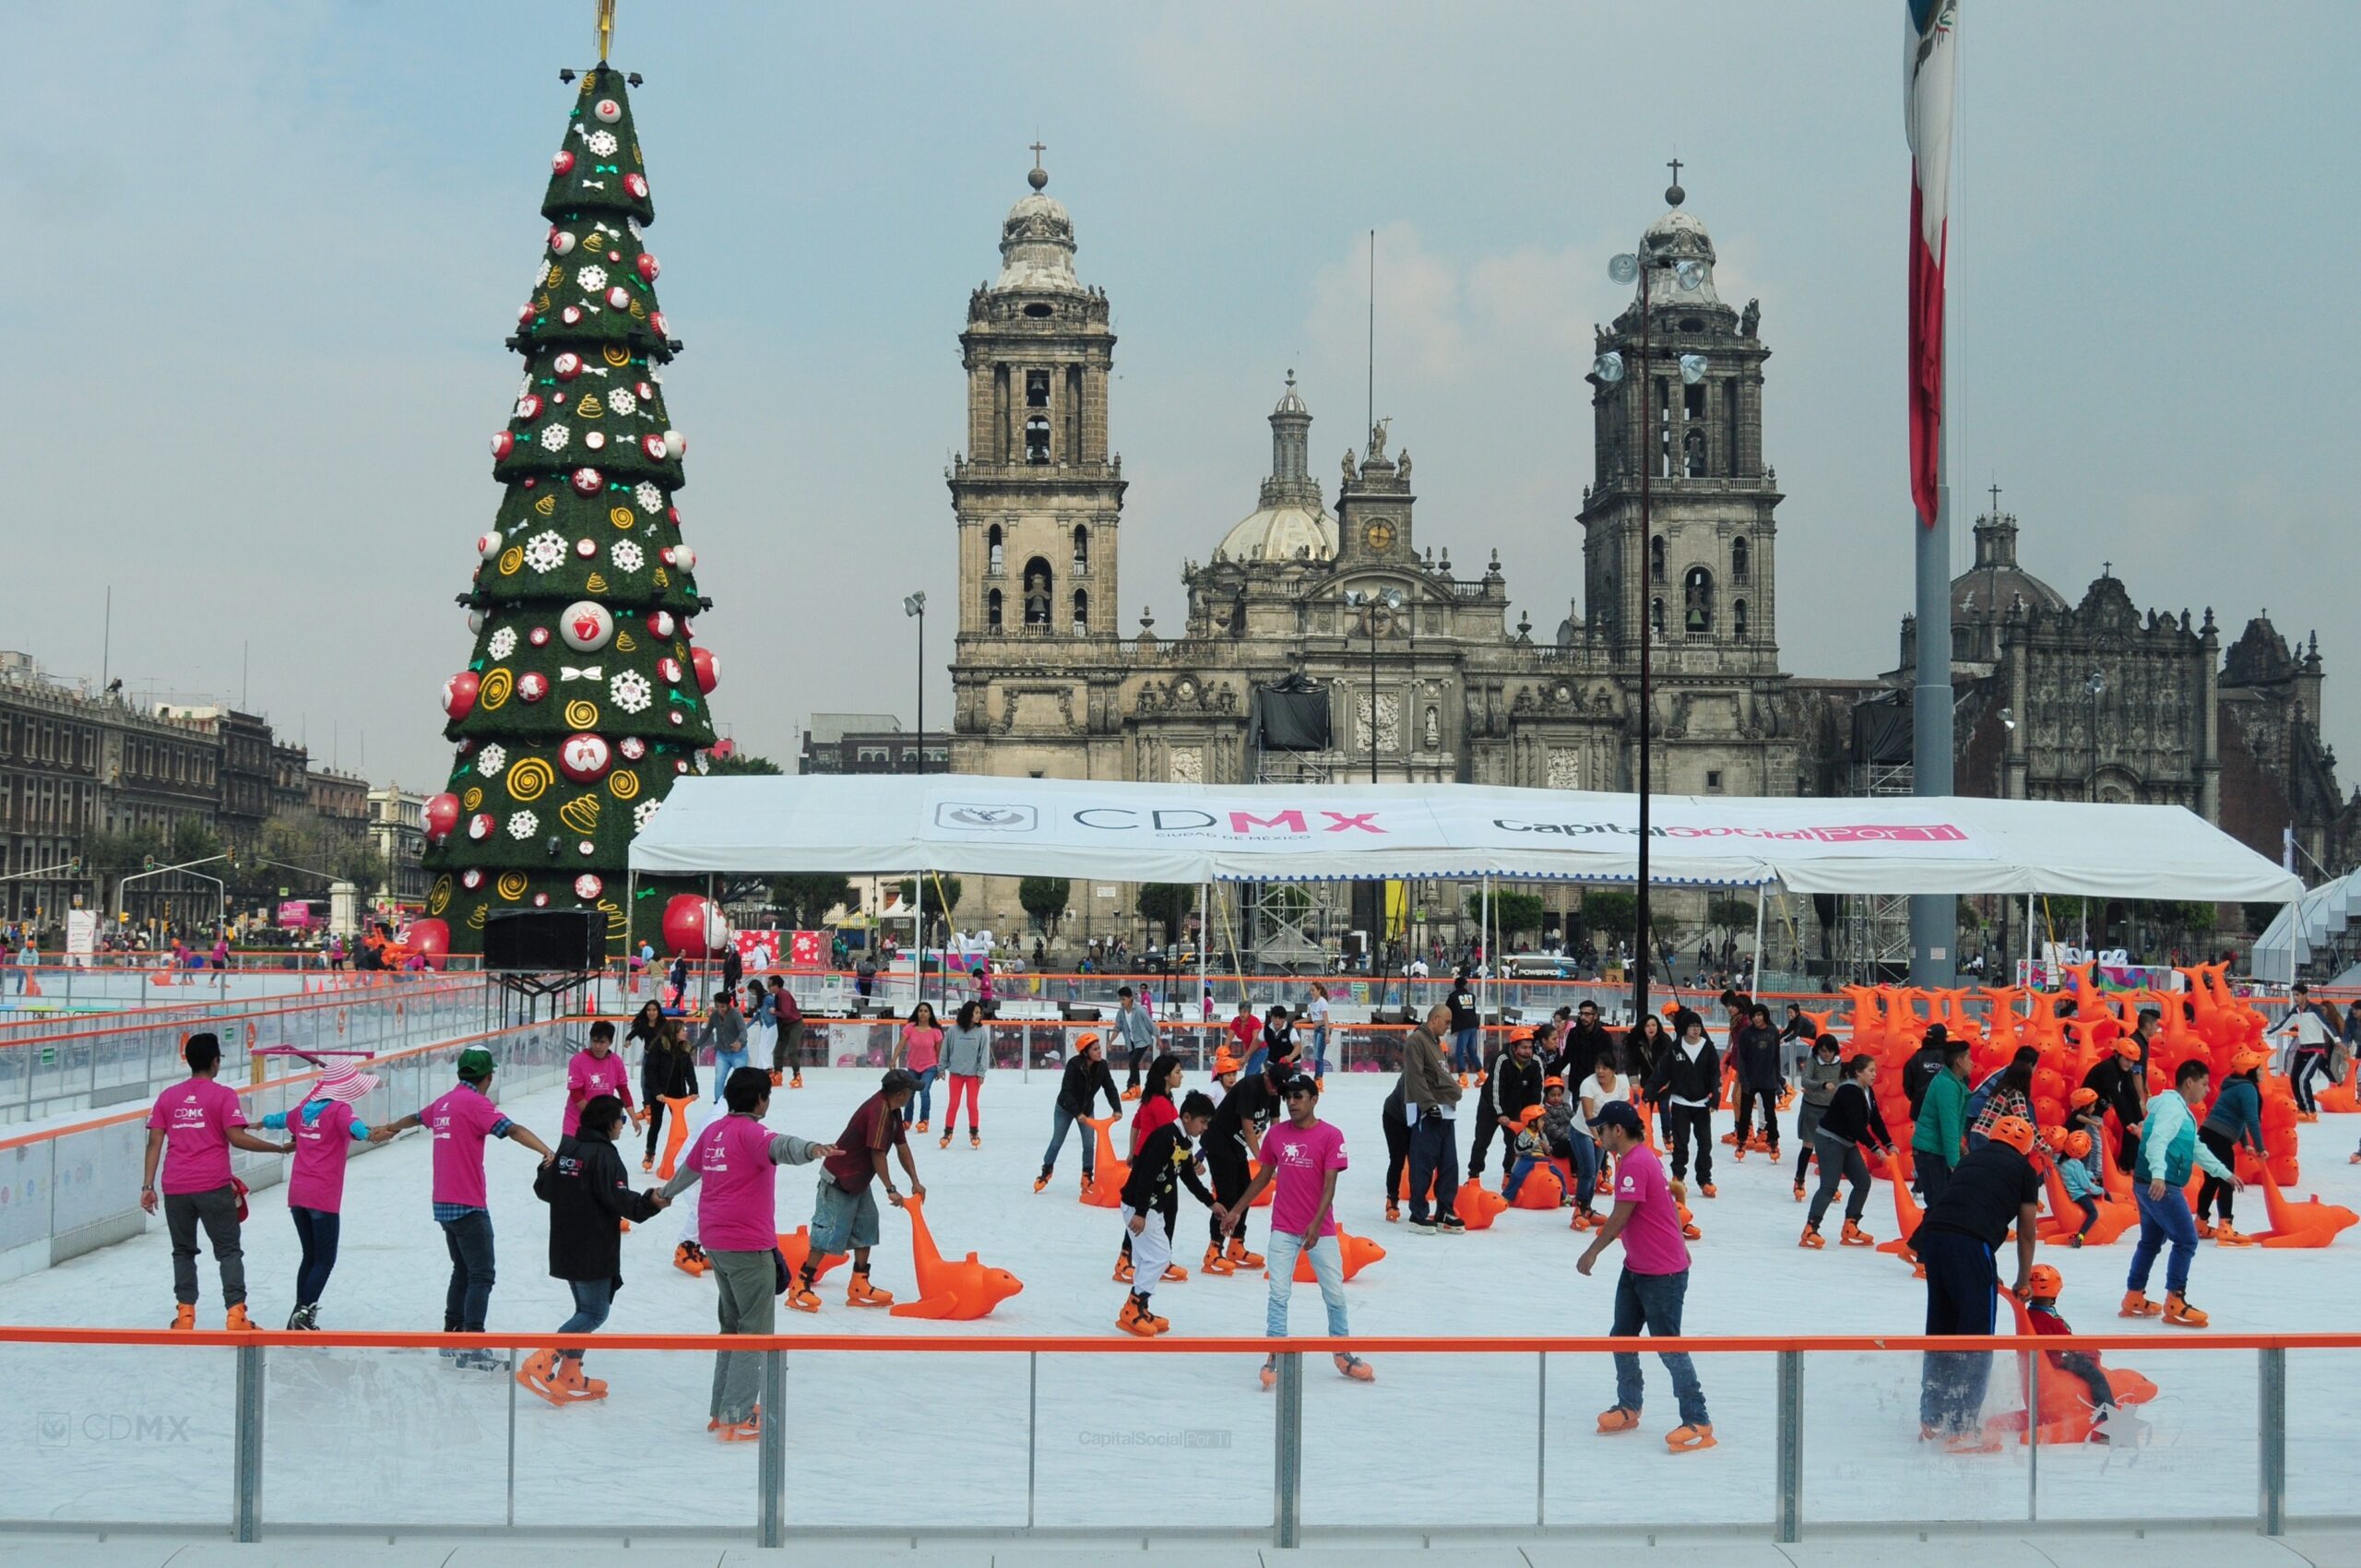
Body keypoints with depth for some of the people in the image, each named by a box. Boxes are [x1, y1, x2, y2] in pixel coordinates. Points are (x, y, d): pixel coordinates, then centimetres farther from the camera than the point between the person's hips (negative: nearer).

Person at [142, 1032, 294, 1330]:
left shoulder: (168, 1096, 10)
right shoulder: (223, 1095, -2)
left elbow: (155, 1142, 6)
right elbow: (237, 1138, -11)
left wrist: (148, 1186, 7)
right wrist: (281, 1148, -4)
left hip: (175, 1188, 3)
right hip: (214, 1186, -3)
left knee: (183, 1251, 16)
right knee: (229, 1250, 3)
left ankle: (185, 1313, 12)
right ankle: (236, 1313, -7)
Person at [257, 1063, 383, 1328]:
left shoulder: (307, 1106, 13)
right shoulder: (339, 1109, -8)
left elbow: (284, 1119, 33)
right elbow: (352, 1125, -32)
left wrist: (263, 1123, 55)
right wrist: (368, 1134, -53)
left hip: (297, 1194, 7)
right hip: (324, 1197, -7)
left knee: (310, 1256, 17)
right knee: (325, 1260, -1)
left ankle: (300, 1315, 18)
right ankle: (305, 1313, -11)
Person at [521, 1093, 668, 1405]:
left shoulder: (567, 1148, 9)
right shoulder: (603, 1154, -16)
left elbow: (543, 1189, 19)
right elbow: (617, 1198, -25)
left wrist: (545, 1169, 38)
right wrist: (649, 1202, -32)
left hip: (565, 1249, 9)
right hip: (594, 1253, -9)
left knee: (586, 1310, 18)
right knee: (595, 1313, -4)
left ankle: (569, 1378, 18)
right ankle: (540, 1364, -14)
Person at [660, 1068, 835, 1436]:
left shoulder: (714, 1131, 14)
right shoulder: (749, 1132, -13)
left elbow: (690, 1168, 33)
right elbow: (780, 1146, -37)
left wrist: (667, 1193, 54)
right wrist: (811, 1149, -57)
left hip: (715, 1243, 9)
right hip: (748, 1244, -9)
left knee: (733, 1326, 20)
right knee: (756, 1331, -5)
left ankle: (721, 1411, 26)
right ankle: (736, 1418, -9)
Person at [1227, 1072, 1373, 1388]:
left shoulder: (1331, 1136, -9)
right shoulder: (1276, 1134, 2)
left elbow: (1329, 1185, -13)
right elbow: (1264, 1176, 14)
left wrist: (1315, 1225, -21)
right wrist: (1237, 1210, 15)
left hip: (1320, 1230, -2)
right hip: (1283, 1229, 2)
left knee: (1335, 1294, 6)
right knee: (1279, 1294, -2)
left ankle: (1343, 1353, 21)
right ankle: (1275, 1355, 2)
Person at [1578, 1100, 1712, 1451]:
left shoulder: (1635, 1164, -21)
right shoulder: (1645, 1157, 10)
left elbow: (1619, 1219, -20)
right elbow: (1669, 1202, 19)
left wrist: (1591, 1253, -9)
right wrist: (1679, 1244, 26)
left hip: (1662, 1274, -10)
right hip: (1636, 1267, 10)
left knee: (1669, 1346, -7)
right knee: (1621, 1337, 14)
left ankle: (1698, 1423, -3)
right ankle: (1628, 1408, 26)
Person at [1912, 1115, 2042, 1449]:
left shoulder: (1972, 1158, 29)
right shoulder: (2024, 1169, 15)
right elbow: (2026, 1234, 18)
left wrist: (1986, 1273, 45)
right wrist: (2023, 1282, 32)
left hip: (1933, 1234, 6)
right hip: (1970, 1245, -6)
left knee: (1940, 1330, 17)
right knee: (1976, 1336, 1)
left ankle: (1932, 1420, 25)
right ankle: (1962, 1427, -1)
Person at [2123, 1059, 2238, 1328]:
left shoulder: (2183, 1111, 21)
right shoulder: (2172, 1106, -12)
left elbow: (2197, 1149, 32)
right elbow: (2158, 1140, -28)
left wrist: (2225, 1173, 38)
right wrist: (2158, 1174, -41)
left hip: (2150, 1185, 11)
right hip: (2161, 1187, -11)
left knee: (2151, 1241, 18)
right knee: (2186, 1240, -8)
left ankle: (2134, 1299, 24)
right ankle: (2175, 1304, -6)